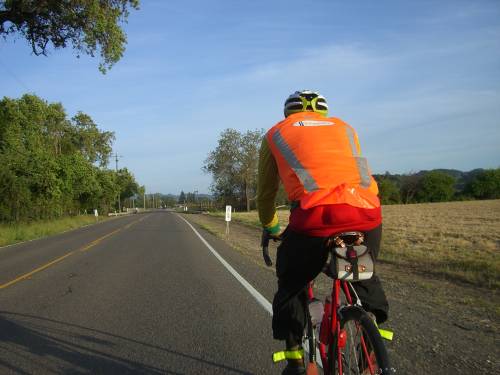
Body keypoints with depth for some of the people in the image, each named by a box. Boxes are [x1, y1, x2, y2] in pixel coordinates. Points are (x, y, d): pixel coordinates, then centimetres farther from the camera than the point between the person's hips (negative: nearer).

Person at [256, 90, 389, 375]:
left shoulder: (277, 133, 26)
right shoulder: (344, 127, 32)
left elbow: (265, 194, 30)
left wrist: (271, 229, 48)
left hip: (316, 213, -2)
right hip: (367, 212, 3)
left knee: (291, 287, 22)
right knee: (365, 277, 31)